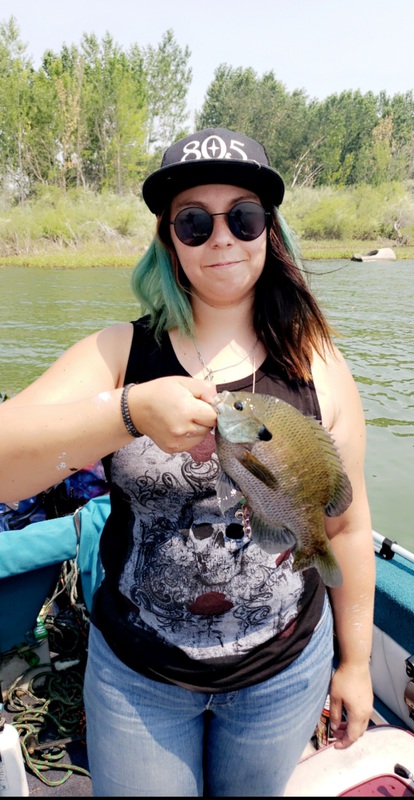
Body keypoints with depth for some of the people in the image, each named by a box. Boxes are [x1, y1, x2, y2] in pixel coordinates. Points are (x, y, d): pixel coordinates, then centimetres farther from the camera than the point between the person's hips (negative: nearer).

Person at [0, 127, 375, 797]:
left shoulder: (318, 367, -8)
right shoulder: (120, 353, -10)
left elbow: (346, 525, -2)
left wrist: (355, 661, 6)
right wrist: (131, 411, -38)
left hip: (284, 672, 1)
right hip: (135, 675, 0)